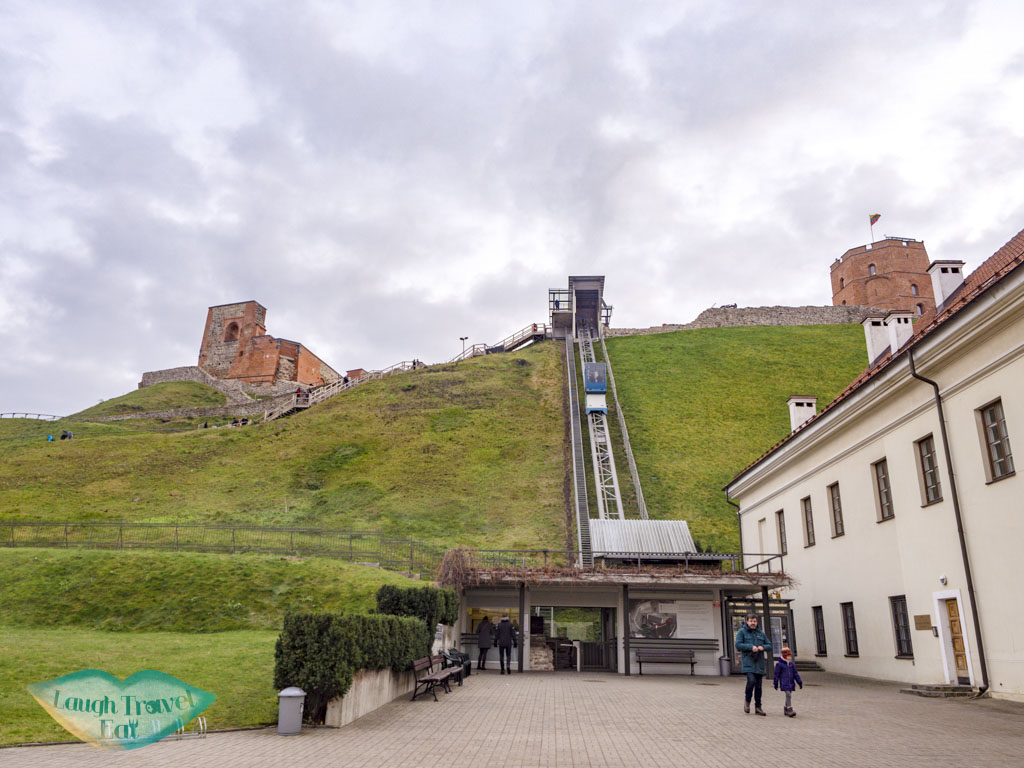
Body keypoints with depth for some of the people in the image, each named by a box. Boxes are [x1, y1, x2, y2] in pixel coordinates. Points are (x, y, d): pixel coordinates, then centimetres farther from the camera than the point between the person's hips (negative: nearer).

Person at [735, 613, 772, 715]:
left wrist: (763, 647, -6)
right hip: (748, 662, -5)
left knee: (758, 686, 7)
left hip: (759, 663, 5)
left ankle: (758, 707, 18)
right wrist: (751, 647, -16)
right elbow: (738, 645, -7)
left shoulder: (761, 633, 15)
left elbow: (770, 645, 16)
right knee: (751, 681, -21)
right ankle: (747, 700, 4)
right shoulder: (742, 632, 2)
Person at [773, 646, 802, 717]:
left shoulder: (792, 664, 12)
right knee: (788, 695, -17)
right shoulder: (779, 664, -5)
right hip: (784, 683, -6)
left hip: (791, 683, 6)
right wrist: (776, 684, -2)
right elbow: (776, 674, -3)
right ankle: (789, 710, -19)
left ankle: (786, 709, 23)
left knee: (789, 695, 10)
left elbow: (796, 674, 16)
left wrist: (800, 682, 10)